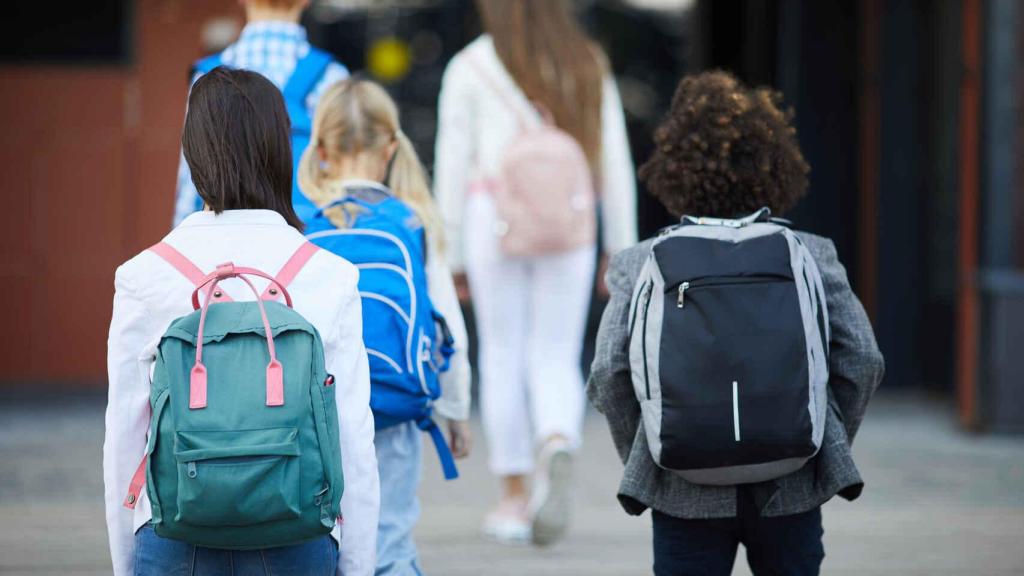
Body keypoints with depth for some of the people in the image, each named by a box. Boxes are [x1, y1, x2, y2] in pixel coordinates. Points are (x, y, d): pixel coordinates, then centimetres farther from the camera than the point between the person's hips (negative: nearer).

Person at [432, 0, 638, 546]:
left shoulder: (469, 67, 1)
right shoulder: (590, 65, 8)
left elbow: (452, 166, -1)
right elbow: (615, 162, 7)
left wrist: (451, 255, 5)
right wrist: (623, 249, 11)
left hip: (494, 219, -2)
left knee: (503, 357, 9)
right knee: (555, 360, 6)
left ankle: (514, 498, 10)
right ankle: (558, 449, -25)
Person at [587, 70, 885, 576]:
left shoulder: (640, 264, 0)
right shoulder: (812, 255, 3)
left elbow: (609, 373, -7)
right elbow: (862, 360, -1)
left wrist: (640, 459, 6)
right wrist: (825, 444, 12)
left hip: (687, 494, -1)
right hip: (790, 491, 1)